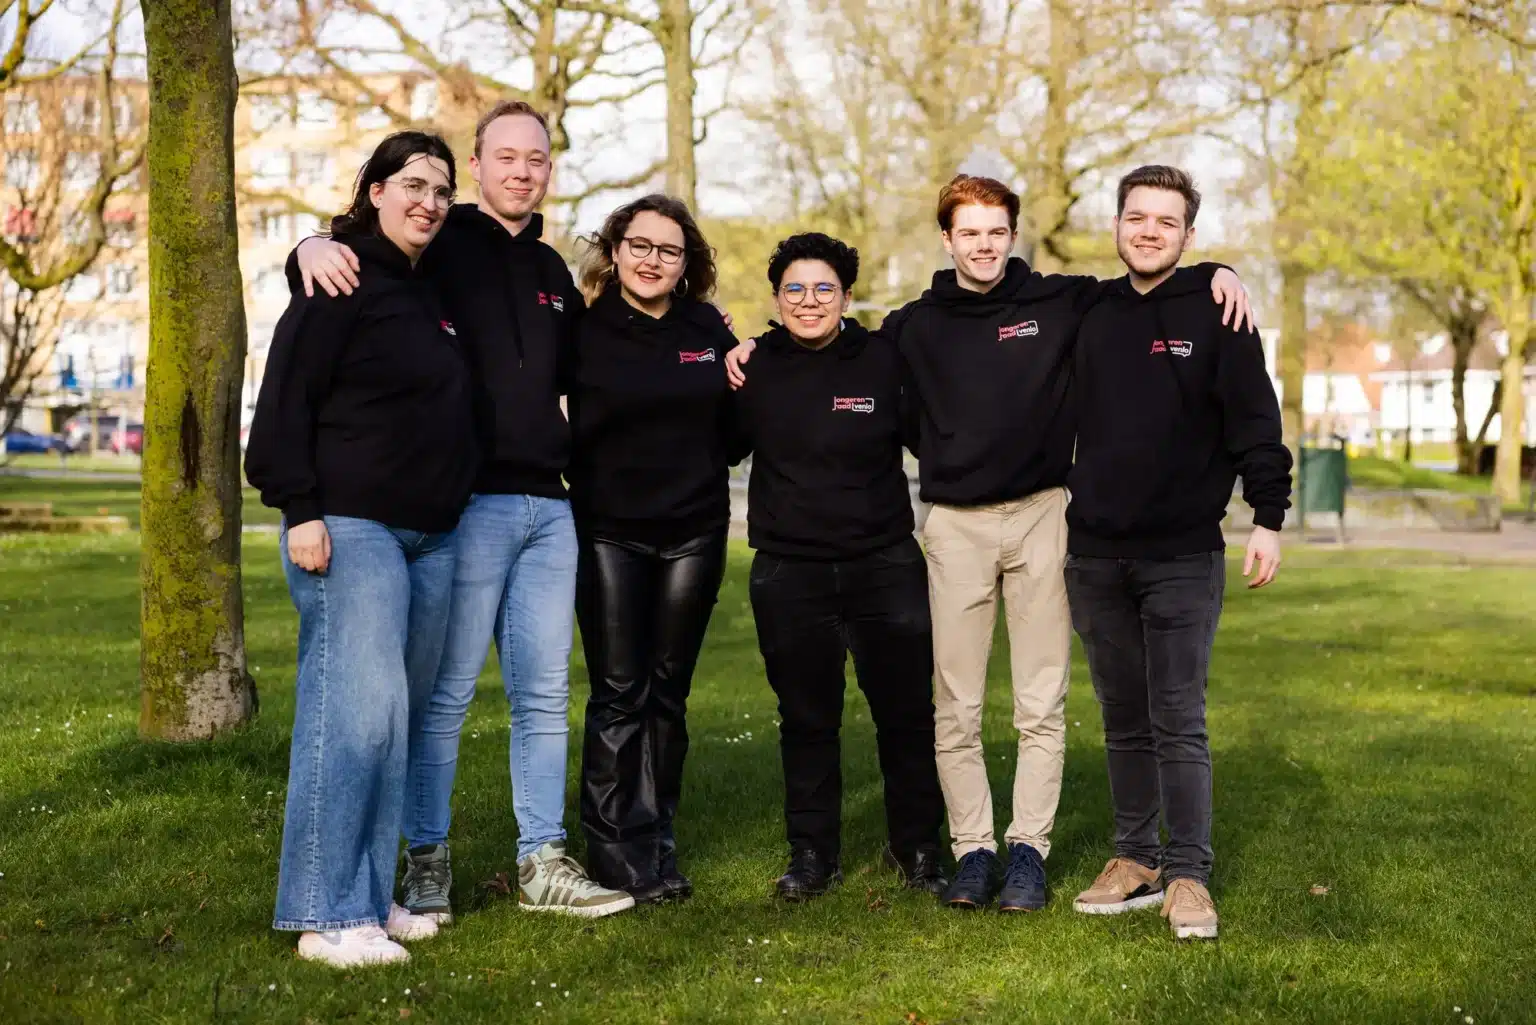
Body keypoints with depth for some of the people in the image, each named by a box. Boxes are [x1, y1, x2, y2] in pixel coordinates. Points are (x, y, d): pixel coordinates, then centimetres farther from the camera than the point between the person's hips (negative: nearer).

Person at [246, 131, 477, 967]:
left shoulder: (430, 292, 18)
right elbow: (286, 399, -12)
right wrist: (301, 512, -19)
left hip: (430, 536, 9)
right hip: (352, 528, -9)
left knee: (398, 717, 10)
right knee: (357, 710, -13)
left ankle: (371, 895, 18)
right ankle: (328, 916, -8)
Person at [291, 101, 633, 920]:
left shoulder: (552, 271, 19)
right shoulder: (438, 245, 0)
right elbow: (342, 262, -6)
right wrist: (312, 246, -29)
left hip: (549, 508, 6)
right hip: (467, 503, -6)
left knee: (543, 693, 9)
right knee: (446, 692, -1)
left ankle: (542, 864, 17)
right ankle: (426, 862, 12)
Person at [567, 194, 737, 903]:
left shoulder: (708, 330, 7)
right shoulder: (585, 331, -3)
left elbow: (732, 424, 17)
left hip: (693, 533, 3)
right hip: (608, 533, -3)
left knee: (667, 693, 9)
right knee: (619, 693, -4)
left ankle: (658, 846, 17)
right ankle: (618, 856, 2)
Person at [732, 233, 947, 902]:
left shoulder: (884, 360, -1)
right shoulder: (757, 368, 4)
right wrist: (726, 387, -1)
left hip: (885, 564, -1)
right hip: (788, 572, 1)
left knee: (907, 713, 4)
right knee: (806, 718, 9)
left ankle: (917, 846, 21)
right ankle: (812, 853, 21)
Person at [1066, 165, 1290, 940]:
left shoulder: (1215, 316, -3)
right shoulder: (1088, 317, 8)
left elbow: (1254, 424, -4)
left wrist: (1268, 519, -10)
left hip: (1183, 557, -4)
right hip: (1094, 556, 4)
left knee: (1179, 721, -3)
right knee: (1123, 720, 12)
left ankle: (1188, 875, 5)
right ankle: (1135, 860, 21)